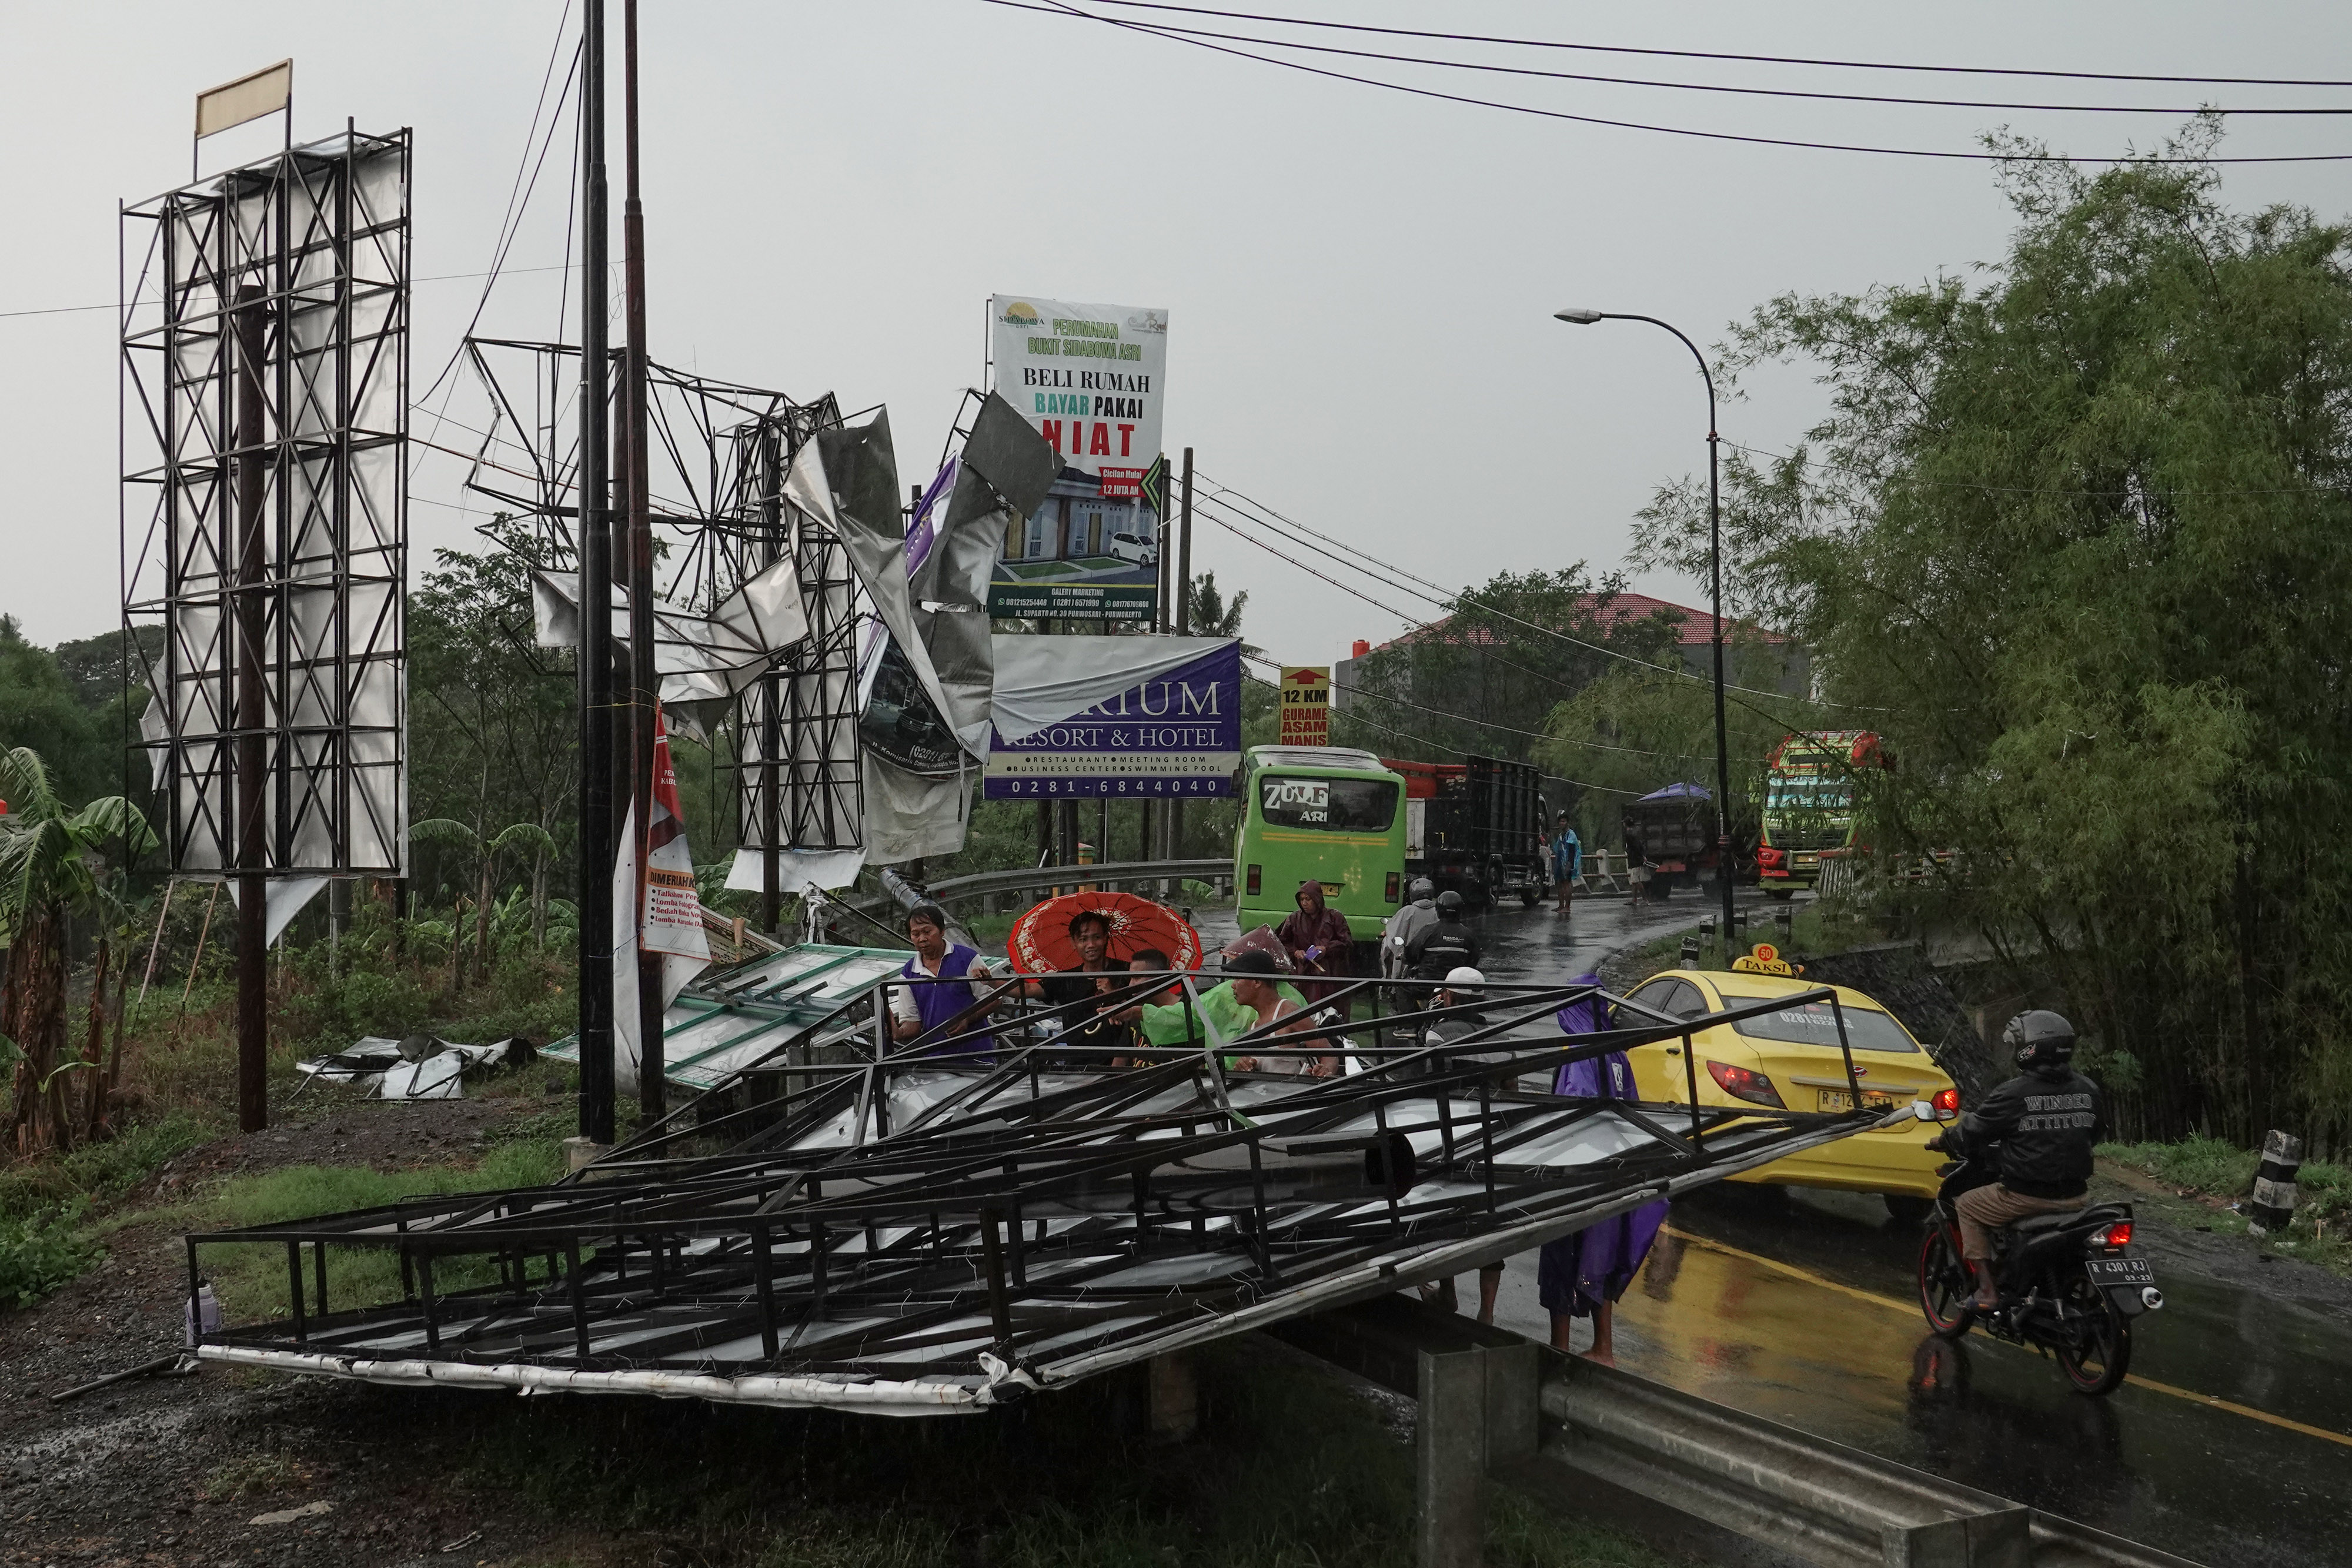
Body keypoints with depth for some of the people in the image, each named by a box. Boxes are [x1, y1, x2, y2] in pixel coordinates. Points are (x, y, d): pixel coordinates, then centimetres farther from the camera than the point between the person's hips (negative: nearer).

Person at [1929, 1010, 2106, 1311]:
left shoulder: (2013, 1094, -13)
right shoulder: (2088, 1090, 3)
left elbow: (1972, 1131, -4)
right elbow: (2097, 1131, 21)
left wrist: (1942, 1141, 16)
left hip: (2027, 1196, -6)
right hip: (2076, 1196, 6)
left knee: (1968, 1206, 16)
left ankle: (1987, 1288, 5)